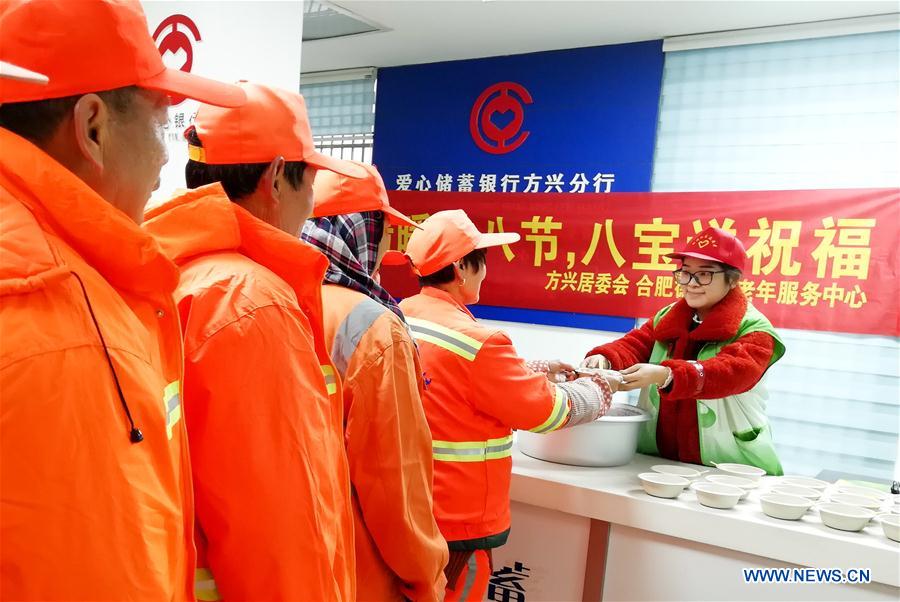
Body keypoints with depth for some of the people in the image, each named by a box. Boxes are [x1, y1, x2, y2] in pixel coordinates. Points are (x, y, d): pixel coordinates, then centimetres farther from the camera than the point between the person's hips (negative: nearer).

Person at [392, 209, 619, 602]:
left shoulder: (400, 319, 0)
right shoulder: (476, 342, -25)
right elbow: (546, 411, -13)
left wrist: (537, 371, 15)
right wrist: (600, 390, 5)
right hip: (458, 520, -7)